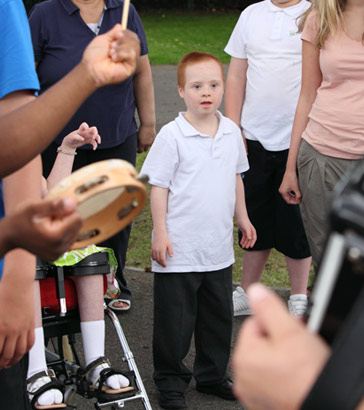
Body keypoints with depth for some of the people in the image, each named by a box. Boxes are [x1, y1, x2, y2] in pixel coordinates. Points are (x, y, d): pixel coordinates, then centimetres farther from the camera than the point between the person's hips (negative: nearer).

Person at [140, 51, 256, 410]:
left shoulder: (231, 131, 4)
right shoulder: (171, 135, -12)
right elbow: (158, 186, -10)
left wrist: (242, 218, 19)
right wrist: (160, 232, -12)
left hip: (219, 249, 5)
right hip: (179, 249, -5)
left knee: (219, 315, 16)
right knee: (176, 319, 5)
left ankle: (212, 375, 33)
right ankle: (170, 381, 21)